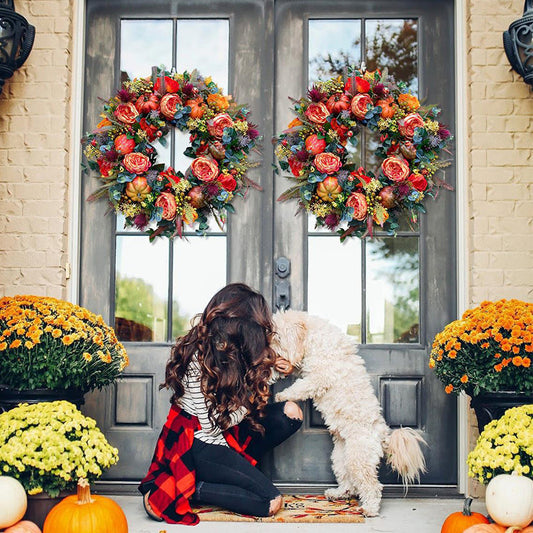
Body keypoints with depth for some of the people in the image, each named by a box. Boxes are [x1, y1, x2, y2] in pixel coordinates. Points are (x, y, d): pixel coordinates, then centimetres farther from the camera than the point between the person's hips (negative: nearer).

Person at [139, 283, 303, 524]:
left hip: (227, 434, 9)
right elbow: (212, 424, -20)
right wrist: (249, 404, -7)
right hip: (200, 447, -9)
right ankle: (191, 490, -6)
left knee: (291, 412, -2)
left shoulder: (229, 348, 2)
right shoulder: (198, 358, -24)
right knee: (270, 503, -14)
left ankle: (238, 467, -2)